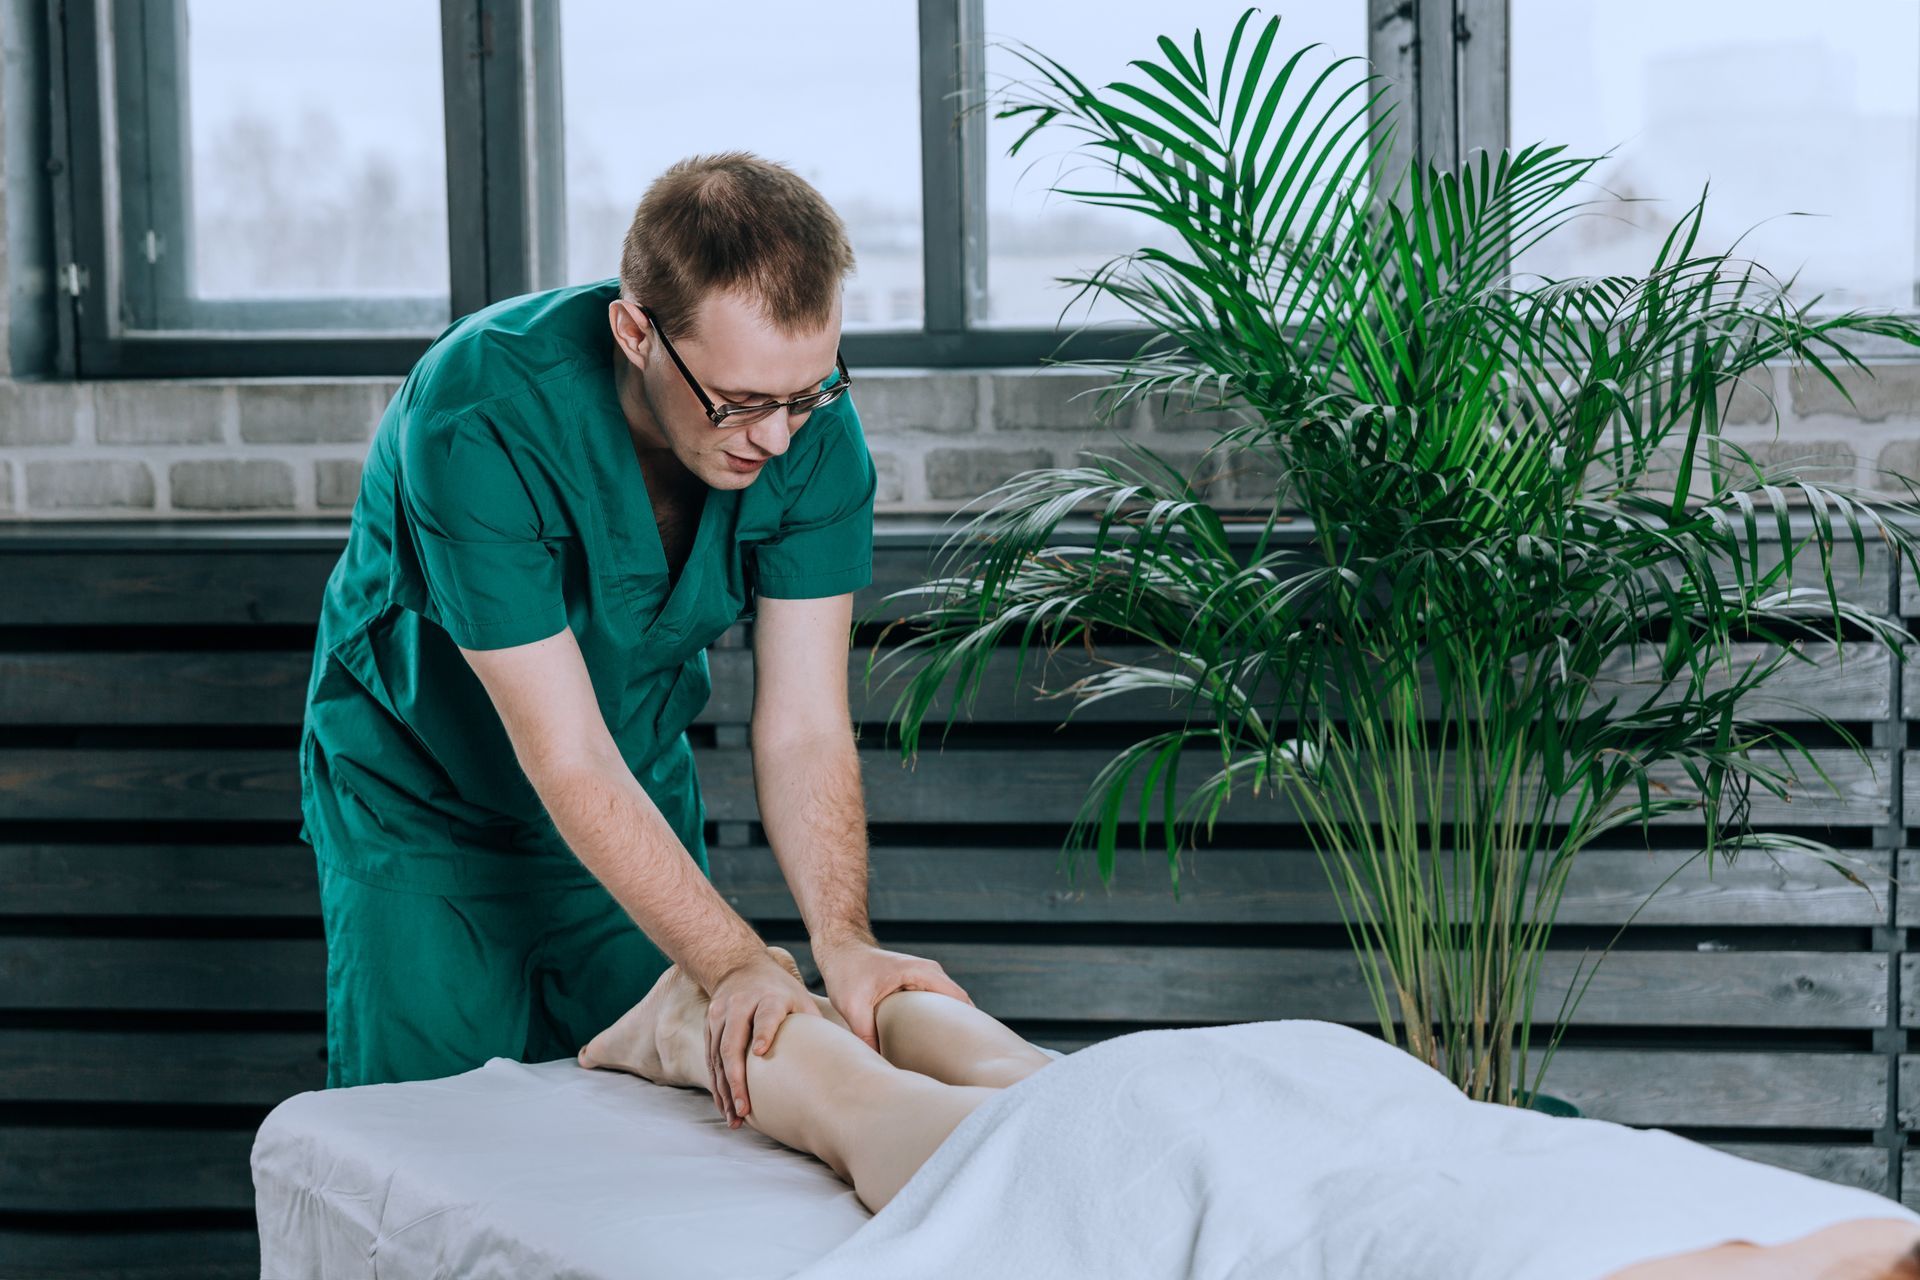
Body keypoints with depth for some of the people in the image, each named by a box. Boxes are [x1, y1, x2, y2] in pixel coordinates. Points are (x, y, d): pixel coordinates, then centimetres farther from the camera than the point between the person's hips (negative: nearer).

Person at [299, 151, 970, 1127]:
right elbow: (567, 760, -34)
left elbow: (804, 726, -20)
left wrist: (842, 939, -36)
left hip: (643, 797, 4)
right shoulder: (481, 417, -35)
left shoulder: (812, 422, -21)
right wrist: (734, 964, -40)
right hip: (423, 800, -4)